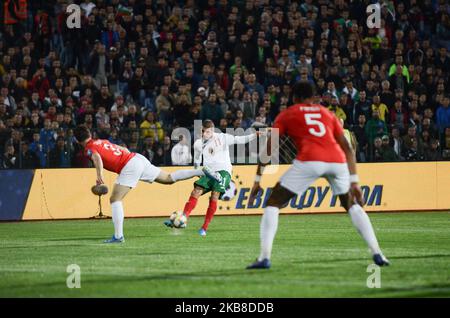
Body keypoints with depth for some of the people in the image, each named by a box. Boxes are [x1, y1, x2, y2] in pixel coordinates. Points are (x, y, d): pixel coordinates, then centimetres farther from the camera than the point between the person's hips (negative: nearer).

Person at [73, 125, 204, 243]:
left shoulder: (89, 148, -1)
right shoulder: (102, 141, 22)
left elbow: (97, 157, -25)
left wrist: (99, 175, -39)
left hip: (129, 167, -8)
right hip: (137, 157, 8)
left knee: (115, 200, -6)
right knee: (169, 178, 16)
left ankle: (118, 236, -12)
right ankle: (201, 172, 13)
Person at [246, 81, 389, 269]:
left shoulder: (287, 115, 22)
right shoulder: (327, 113, 29)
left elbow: (267, 148, 14)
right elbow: (347, 148, 22)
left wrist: (257, 180, 15)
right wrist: (354, 181, 21)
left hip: (309, 161, -3)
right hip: (337, 161, 4)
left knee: (273, 204, 9)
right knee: (352, 205, 26)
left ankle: (264, 258, -6)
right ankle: (377, 254, 15)